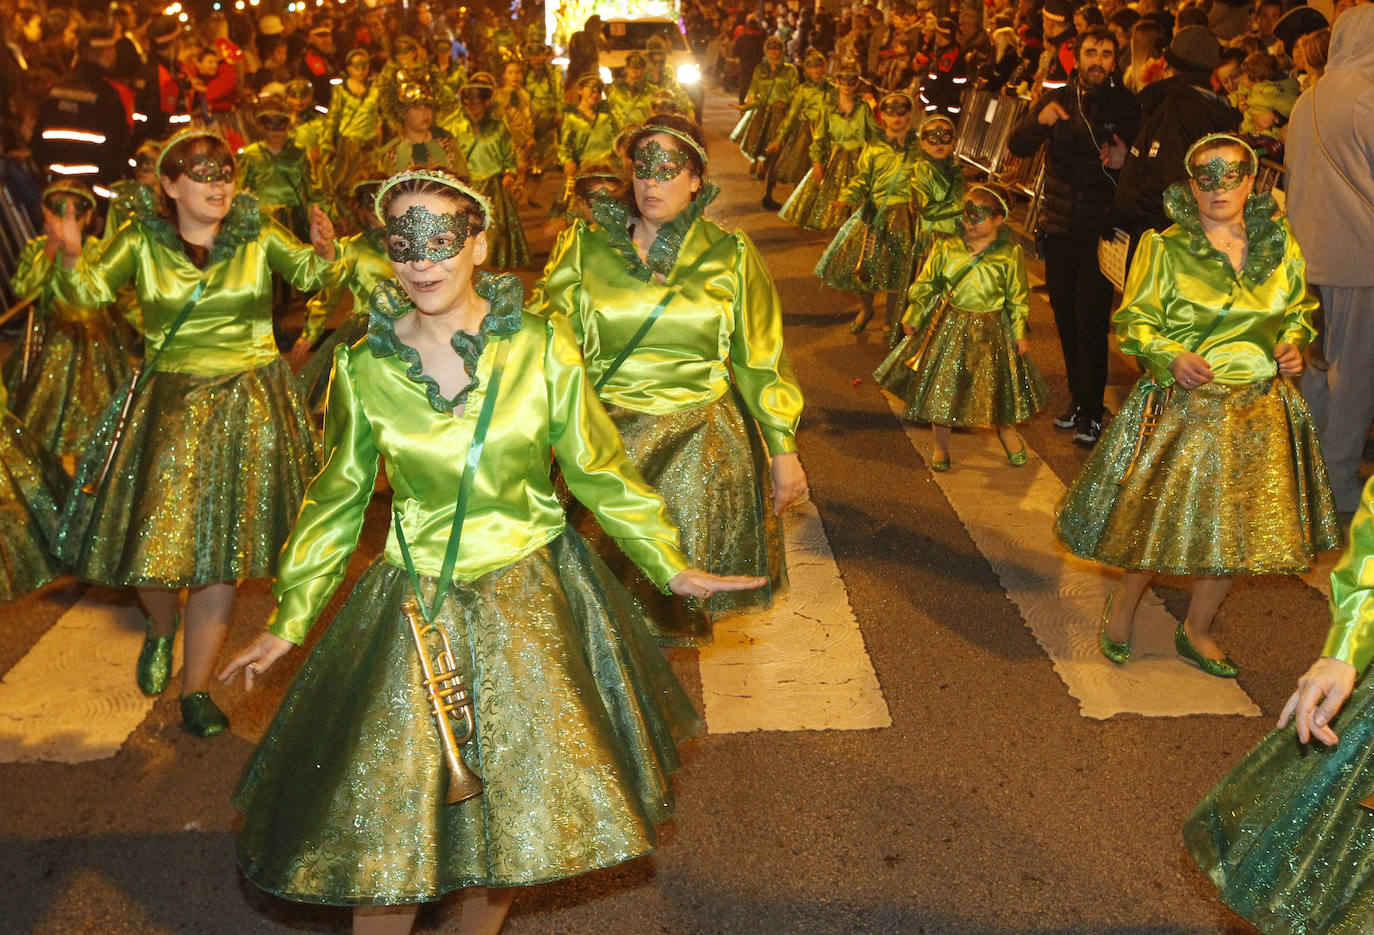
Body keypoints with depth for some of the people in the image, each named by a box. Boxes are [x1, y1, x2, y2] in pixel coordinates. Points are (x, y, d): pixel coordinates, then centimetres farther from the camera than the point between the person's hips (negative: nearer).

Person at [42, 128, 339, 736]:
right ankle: (162, 625, 38)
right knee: (151, 530, 1)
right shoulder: (142, 240, -3)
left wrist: (323, 253, -29)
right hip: (166, 399, 0)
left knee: (223, 542, 3)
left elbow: (308, 275, -6)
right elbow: (89, 291, -9)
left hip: (248, 400, 0)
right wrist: (71, 257, -30)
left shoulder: (260, 236, -4)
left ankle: (195, 687, 16)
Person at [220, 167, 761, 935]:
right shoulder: (365, 368, -4)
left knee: (517, 802, 12)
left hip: (535, 599, 0)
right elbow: (338, 501, 6)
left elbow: (598, 470, 0)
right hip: (415, 612, 0)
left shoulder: (542, 347, -7)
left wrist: (670, 566, 1)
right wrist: (289, 621, 8)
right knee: (383, 821, 3)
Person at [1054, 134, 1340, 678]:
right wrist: (1172, 357, -23)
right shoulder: (1164, 247, -6)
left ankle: (1197, 631, 29)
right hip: (1180, 404, -4)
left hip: (1260, 409, 4)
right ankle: (1123, 605, 31)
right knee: (1159, 517, 2)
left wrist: (1293, 345, -1)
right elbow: (1134, 320, -7)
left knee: (1234, 528, 9)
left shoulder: (1280, 244, 6)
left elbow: (1299, 309, 18)